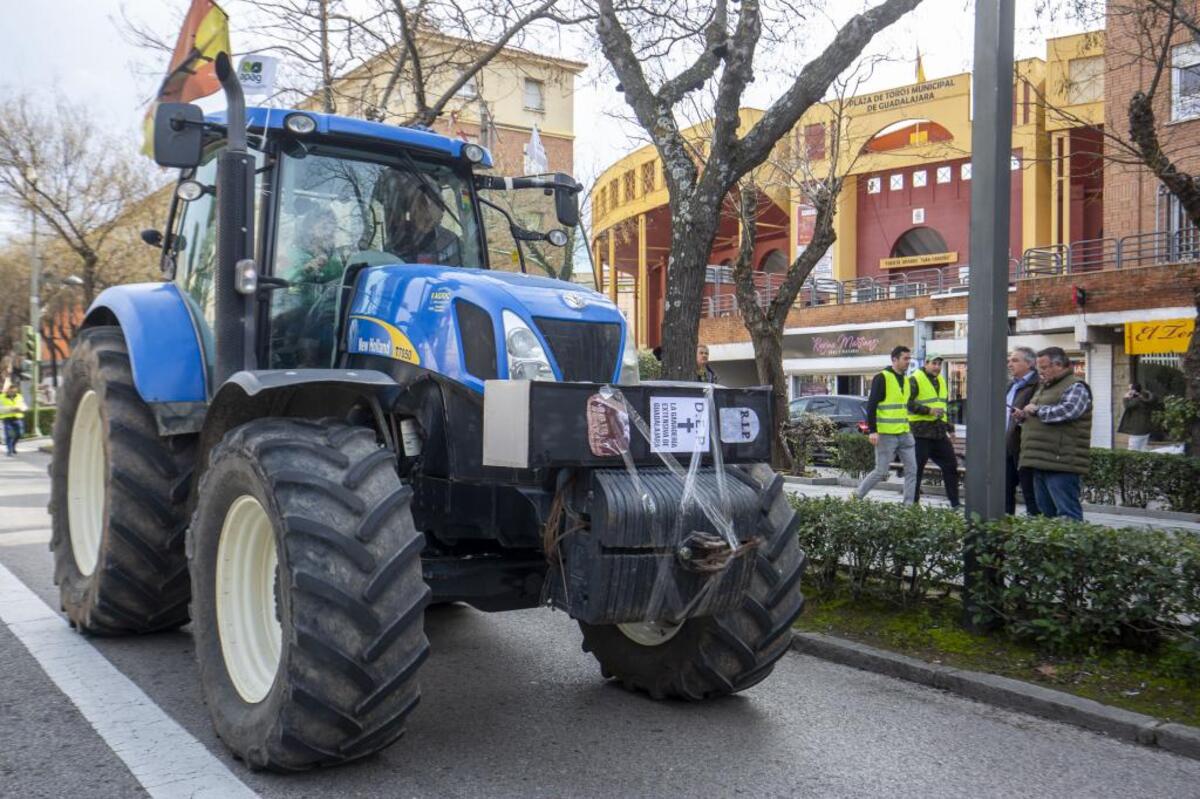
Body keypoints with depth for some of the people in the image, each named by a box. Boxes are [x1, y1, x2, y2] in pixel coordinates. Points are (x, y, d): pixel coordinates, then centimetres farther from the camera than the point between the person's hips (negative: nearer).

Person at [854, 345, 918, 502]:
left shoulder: (906, 381, 15)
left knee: (912, 470, 2)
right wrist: (873, 431, -18)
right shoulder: (882, 378, -9)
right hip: (886, 435, -7)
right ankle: (856, 496, 14)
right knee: (881, 471, -3)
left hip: (905, 435, 8)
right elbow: (871, 406, -13)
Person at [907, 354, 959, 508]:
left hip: (939, 432, 8)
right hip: (921, 432, -8)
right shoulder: (915, 380, -8)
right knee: (917, 468, -2)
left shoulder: (941, 380, 18)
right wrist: (929, 410, -23)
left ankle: (955, 503, 13)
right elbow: (908, 403, -17)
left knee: (951, 465, 7)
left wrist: (950, 429, 23)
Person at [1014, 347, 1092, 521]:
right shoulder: (1044, 387, 23)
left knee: (1068, 515, -9)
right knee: (1046, 514, 13)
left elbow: (1066, 411, -24)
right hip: (1041, 462, 9)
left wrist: (1037, 410, -11)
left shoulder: (1075, 387, -5)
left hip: (1061, 463, -9)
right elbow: (1036, 421, 34)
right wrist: (1023, 417, 11)